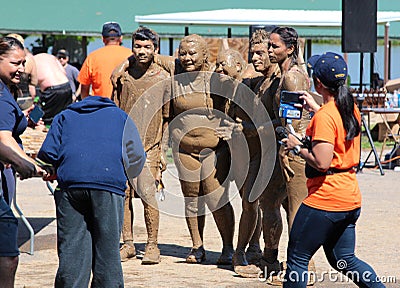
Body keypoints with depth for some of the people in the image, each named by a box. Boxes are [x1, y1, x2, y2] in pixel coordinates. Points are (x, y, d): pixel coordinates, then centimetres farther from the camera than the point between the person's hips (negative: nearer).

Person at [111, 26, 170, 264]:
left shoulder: (163, 79, 0)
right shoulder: (123, 76, 8)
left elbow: (167, 118, 3)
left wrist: (164, 148, 0)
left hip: (149, 146, -3)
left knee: (147, 195, -10)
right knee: (124, 194, 3)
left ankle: (152, 246, -1)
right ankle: (128, 244, 12)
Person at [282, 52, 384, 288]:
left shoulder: (325, 116, -18)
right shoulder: (351, 108, 8)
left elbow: (322, 162, -24)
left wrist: (297, 147, -9)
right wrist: (316, 109, 31)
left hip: (326, 198, -9)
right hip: (351, 196, 9)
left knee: (297, 259, 1)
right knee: (344, 260, 19)